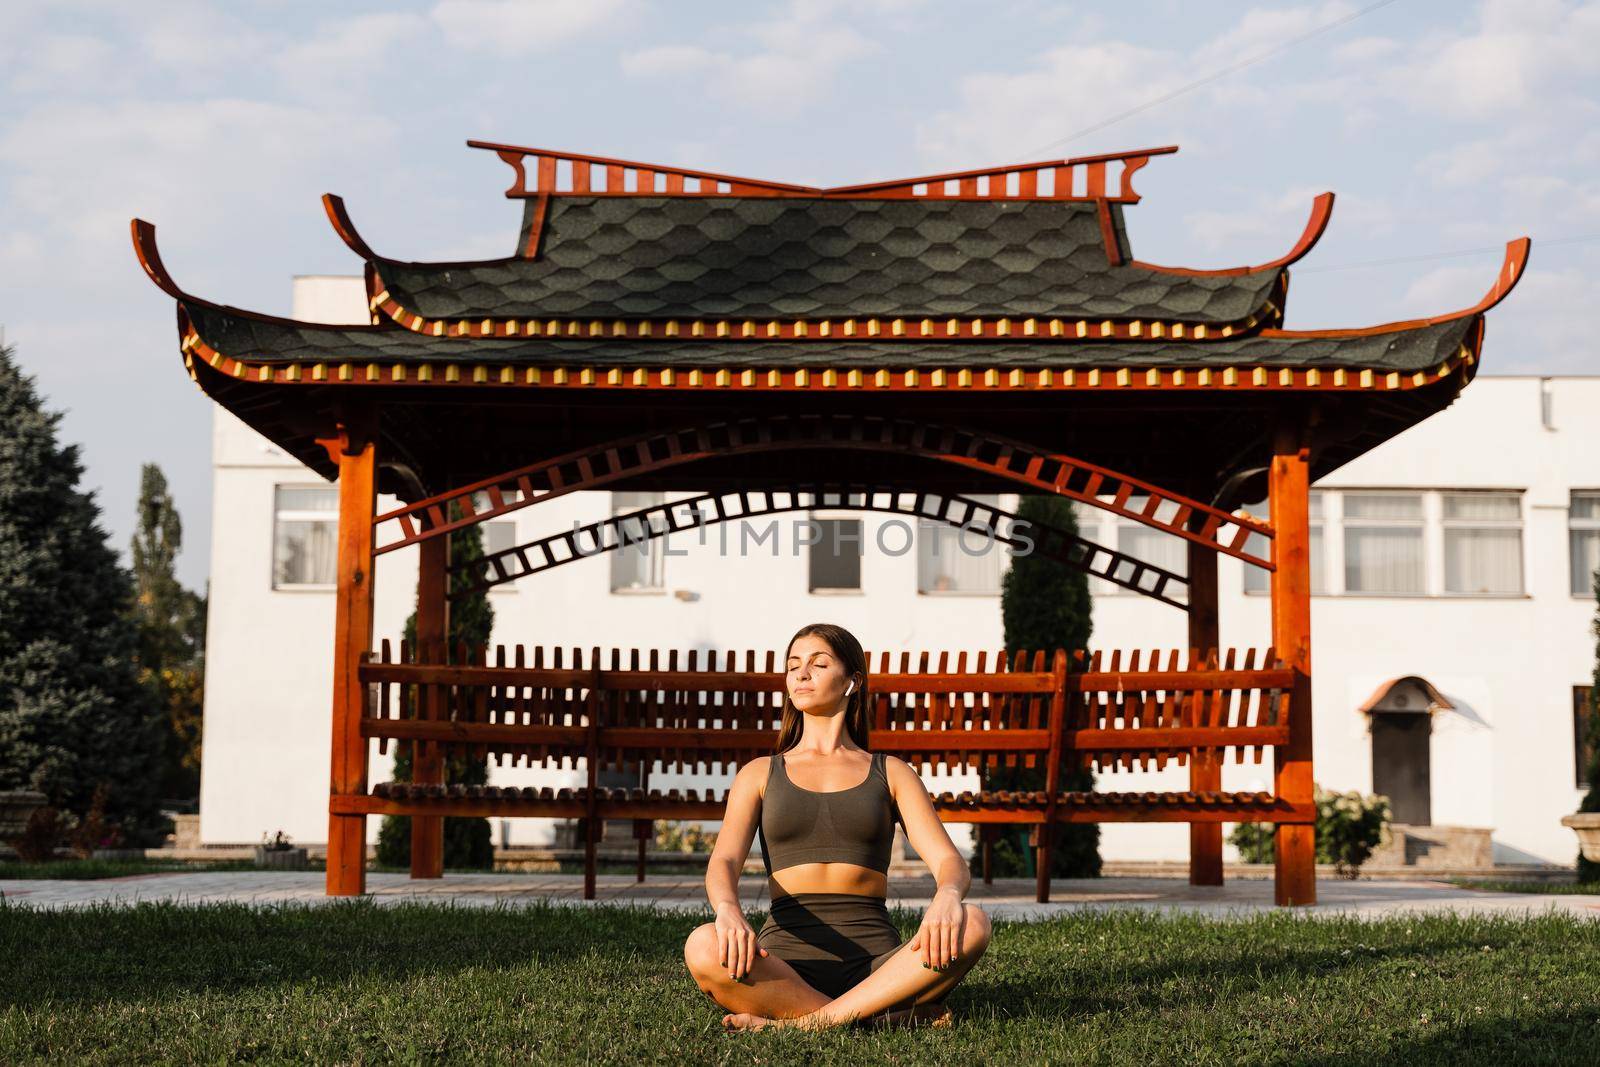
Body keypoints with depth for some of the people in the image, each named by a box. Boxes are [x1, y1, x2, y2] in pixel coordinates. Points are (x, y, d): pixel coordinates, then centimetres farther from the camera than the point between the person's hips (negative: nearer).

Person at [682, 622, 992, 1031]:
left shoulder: (891, 773, 16)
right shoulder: (760, 774, 17)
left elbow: (949, 860, 4)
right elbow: (723, 861, 1)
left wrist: (948, 896, -23)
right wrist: (728, 910, -25)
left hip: (877, 964, 1)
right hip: (786, 963, 0)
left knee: (973, 923, -29)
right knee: (704, 946, -34)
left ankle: (799, 1023, -28)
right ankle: (890, 1016, -26)